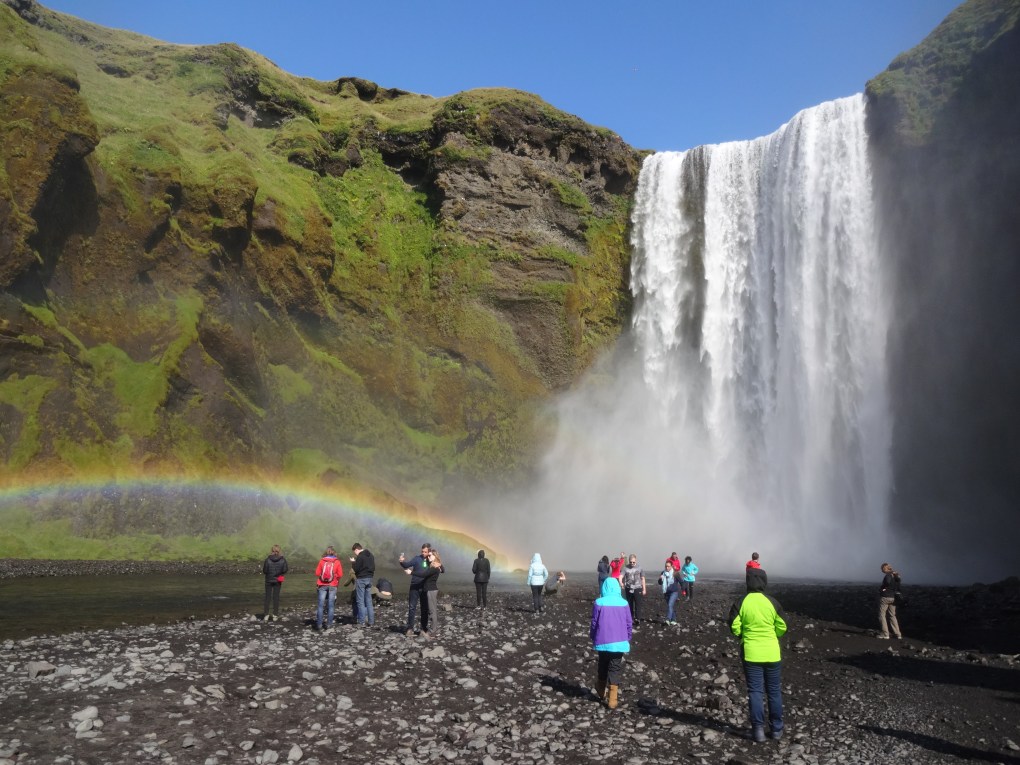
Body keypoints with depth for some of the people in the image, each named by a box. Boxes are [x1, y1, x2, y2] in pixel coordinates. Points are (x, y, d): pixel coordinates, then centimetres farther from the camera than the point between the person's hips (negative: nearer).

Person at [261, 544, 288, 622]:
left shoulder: (268, 560, -11)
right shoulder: (283, 560, -8)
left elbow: (264, 571, -11)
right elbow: (284, 570, -11)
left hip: (269, 580, -1)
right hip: (278, 581, 1)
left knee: (267, 597, 9)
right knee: (276, 597, 8)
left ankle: (266, 615, 6)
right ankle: (275, 615, 10)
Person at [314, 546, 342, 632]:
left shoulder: (322, 561, 0)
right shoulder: (337, 562, -2)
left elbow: (317, 573, -2)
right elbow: (340, 575, -4)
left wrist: (317, 584, 12)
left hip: (322, 585, 0)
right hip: (333, 586, 0)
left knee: (320, 605, 4)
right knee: (331, 605, 7)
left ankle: (319, 624, 2)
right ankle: (329, 624, 7)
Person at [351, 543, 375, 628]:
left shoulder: (360, 556, -16)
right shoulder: (371, 555, 11)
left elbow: (356, 569, -16)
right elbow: (373, 567, 17)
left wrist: (353, 562, -1)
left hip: (361, 579, -8)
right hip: (369, 578, 8)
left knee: (360, 601, -1)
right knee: (368, 601, 11)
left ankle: (361, 622, -2)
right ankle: (371, 621, 10)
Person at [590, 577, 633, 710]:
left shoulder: (599, 603, -9)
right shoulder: (624, 603, -5)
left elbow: (594, 624, -3)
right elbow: (629, 624, 1)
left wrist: (593, 640, 12)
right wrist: (627, 640, 15)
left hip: (603, 642, 0)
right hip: (619, 643, 0)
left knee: (602, 667, 20)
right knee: (615, 670, 7)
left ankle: (601, 693, 34)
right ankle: (612, 700, 5)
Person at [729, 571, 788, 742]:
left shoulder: (740, 603, -5)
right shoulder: (772, 602, -4)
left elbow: (734, 627, -7)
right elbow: (782, 627, -1)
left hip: (751, 653, -1)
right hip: (772, 653, 1)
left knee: (755, 691, 4)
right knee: (774, 691, 12)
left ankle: (758, 729, 1)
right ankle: (777, 729, 18)